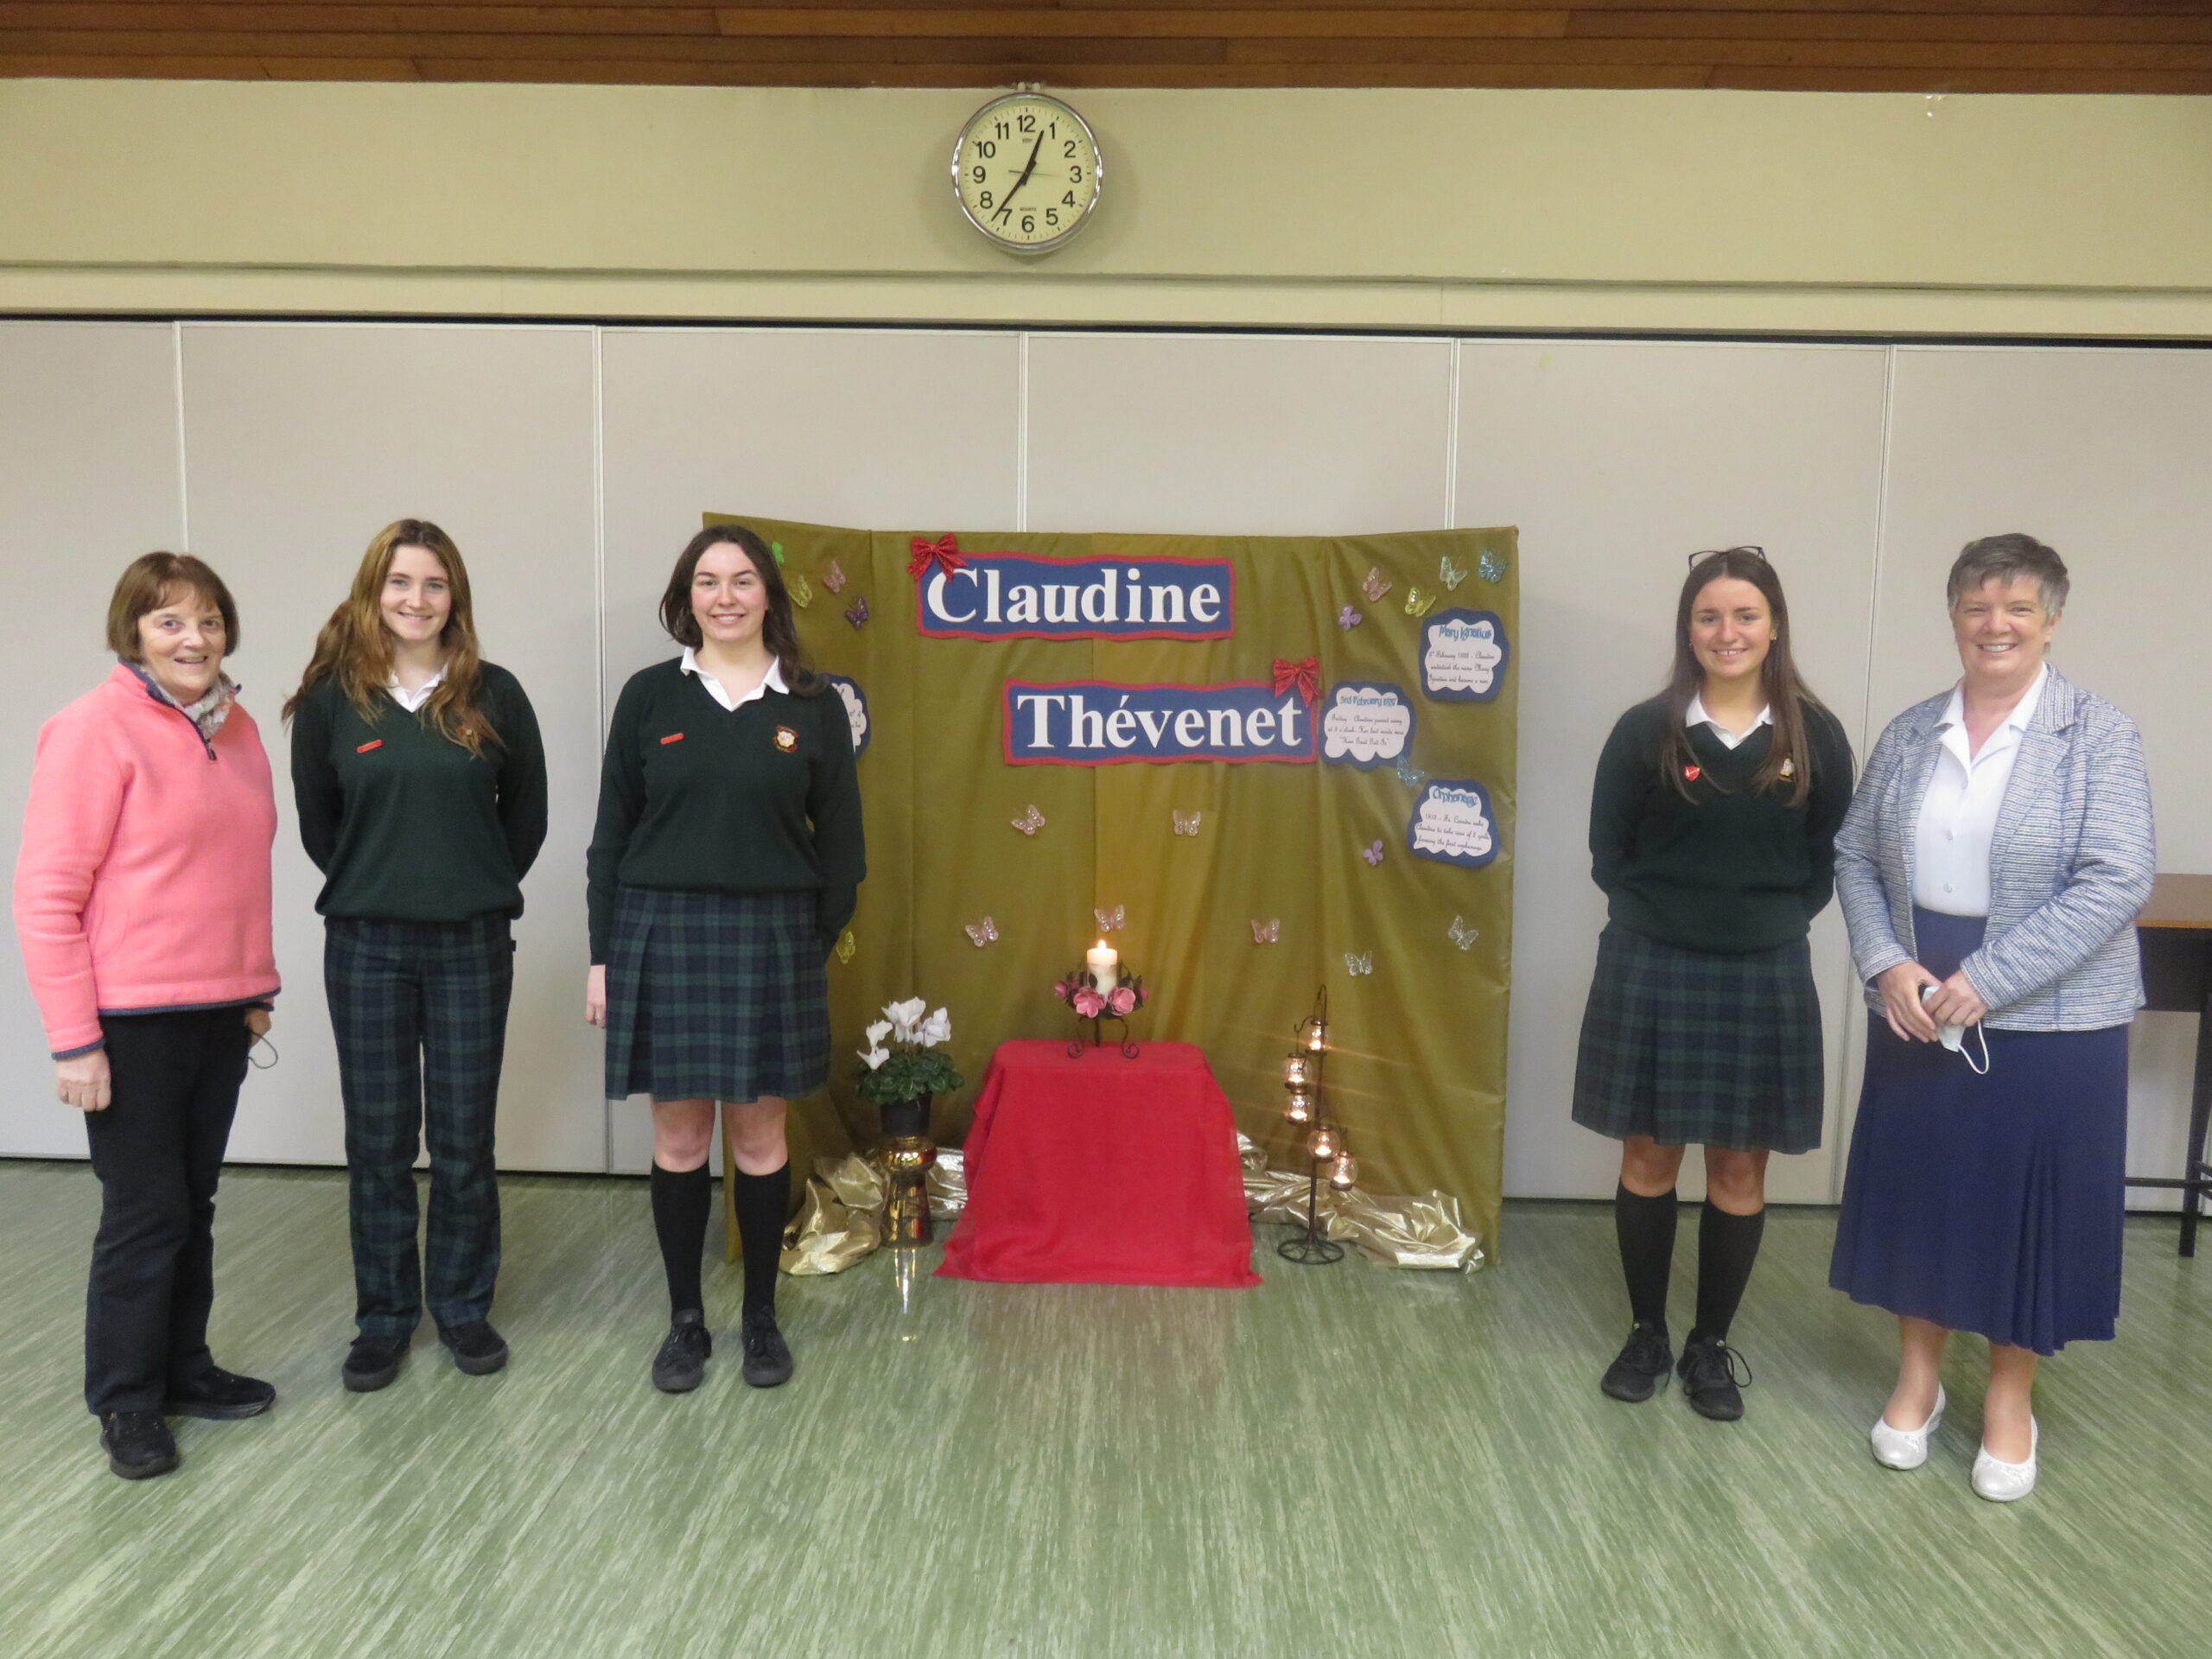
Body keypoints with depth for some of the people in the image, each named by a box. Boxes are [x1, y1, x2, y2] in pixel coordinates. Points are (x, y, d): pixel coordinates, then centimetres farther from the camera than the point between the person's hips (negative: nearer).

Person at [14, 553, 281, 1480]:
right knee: (145, 1212, 3)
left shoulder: (235, 728, 7)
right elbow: (46, 893, -13)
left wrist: (255, 983, 15)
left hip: (220, 1013, 6)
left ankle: (184, 1368, 30)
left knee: (193, 1204, 15)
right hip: (131, 1021, -6)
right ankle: (126, 1403, 19)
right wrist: (74, 1040, -15)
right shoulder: (97, 728, -12)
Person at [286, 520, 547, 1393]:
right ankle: (383, 1317, 23)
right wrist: (369, 885, 12)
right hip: (366, 947, 1)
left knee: (464, 1138, 7)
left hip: (472, 945, 0)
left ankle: (463, 1307, 24)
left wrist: (481, 889, 9)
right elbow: (316, 819, 10)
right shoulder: (331, 698, -1)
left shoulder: (493, 693, -2)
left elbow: (526, 812, 7)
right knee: (378, 1140, 8)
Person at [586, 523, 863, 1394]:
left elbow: (839, 839, 5)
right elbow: (613, 831, 3)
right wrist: (602, 955, 0)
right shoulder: (650, 695, 2)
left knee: (759, 1135, 8)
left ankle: (761, 1317, 24)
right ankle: (685, 1319, 23)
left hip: (770, 939, 0)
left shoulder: (812, 706, 2)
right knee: (679, 1136, 8)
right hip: (662, 934, 0)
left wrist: (818, 942, 0)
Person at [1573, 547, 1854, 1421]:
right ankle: (1646, 1334, 26)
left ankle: (1712, 1345, 26)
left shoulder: (1814, 735, 0)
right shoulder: (1645, 730, -3)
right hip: (1652, 970, -1)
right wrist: (1661, 918, -1)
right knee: (1648, 1158, 9)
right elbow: (1608, 853, 3)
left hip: (1765, 977, 1)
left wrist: (1772, 922, -3)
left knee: (1740, 1169, 9)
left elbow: (1829, 859, 6)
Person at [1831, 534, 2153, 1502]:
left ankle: (2011, 1395, 27)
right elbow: (1856, 857, 6)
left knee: (2027, 1198, 7)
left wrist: (1986, 980, -19)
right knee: (1917, 1188, 11)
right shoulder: (1910, 733, 4)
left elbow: (2116, 881, -15)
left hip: (2050, 1022, -3)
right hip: (1917, 1013, 3)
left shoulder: (2099, 735, -7)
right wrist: (1887, 964, -10)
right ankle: (1919, 1373, 30)